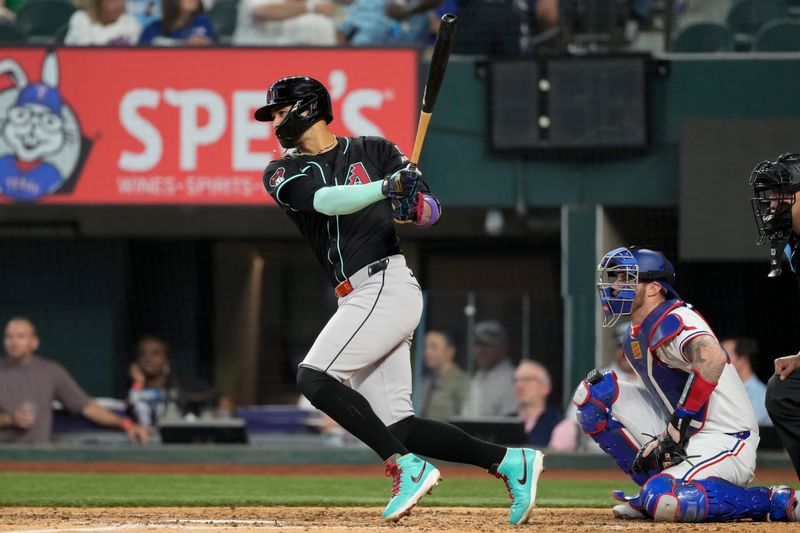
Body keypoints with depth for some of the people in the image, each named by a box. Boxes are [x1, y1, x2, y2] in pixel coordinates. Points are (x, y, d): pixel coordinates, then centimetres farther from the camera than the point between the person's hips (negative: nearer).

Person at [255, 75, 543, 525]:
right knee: (396, 425, -3)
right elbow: (325, 201, -8)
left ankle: (408, 467, -22)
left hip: (387, 284, -5)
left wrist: (415, 207, -21)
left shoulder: (373, 150, 7)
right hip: (363, 301, 5)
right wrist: (385, 188, -26)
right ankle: (510, 462, 2)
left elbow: (431, 210, 3)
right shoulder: (283, 173, 13)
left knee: (314, 377, -22)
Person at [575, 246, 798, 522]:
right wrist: (657, 444, -4)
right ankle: (657, 487, 7)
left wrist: (677, 426, -33)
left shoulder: (675, 320, -17)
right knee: (594, 393, 4)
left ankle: (776, 502, -14)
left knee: (664, 503, -35)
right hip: (683, 438, 9)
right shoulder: (635, 337, 14)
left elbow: (712, 359, -37)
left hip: (724, 440, -9)